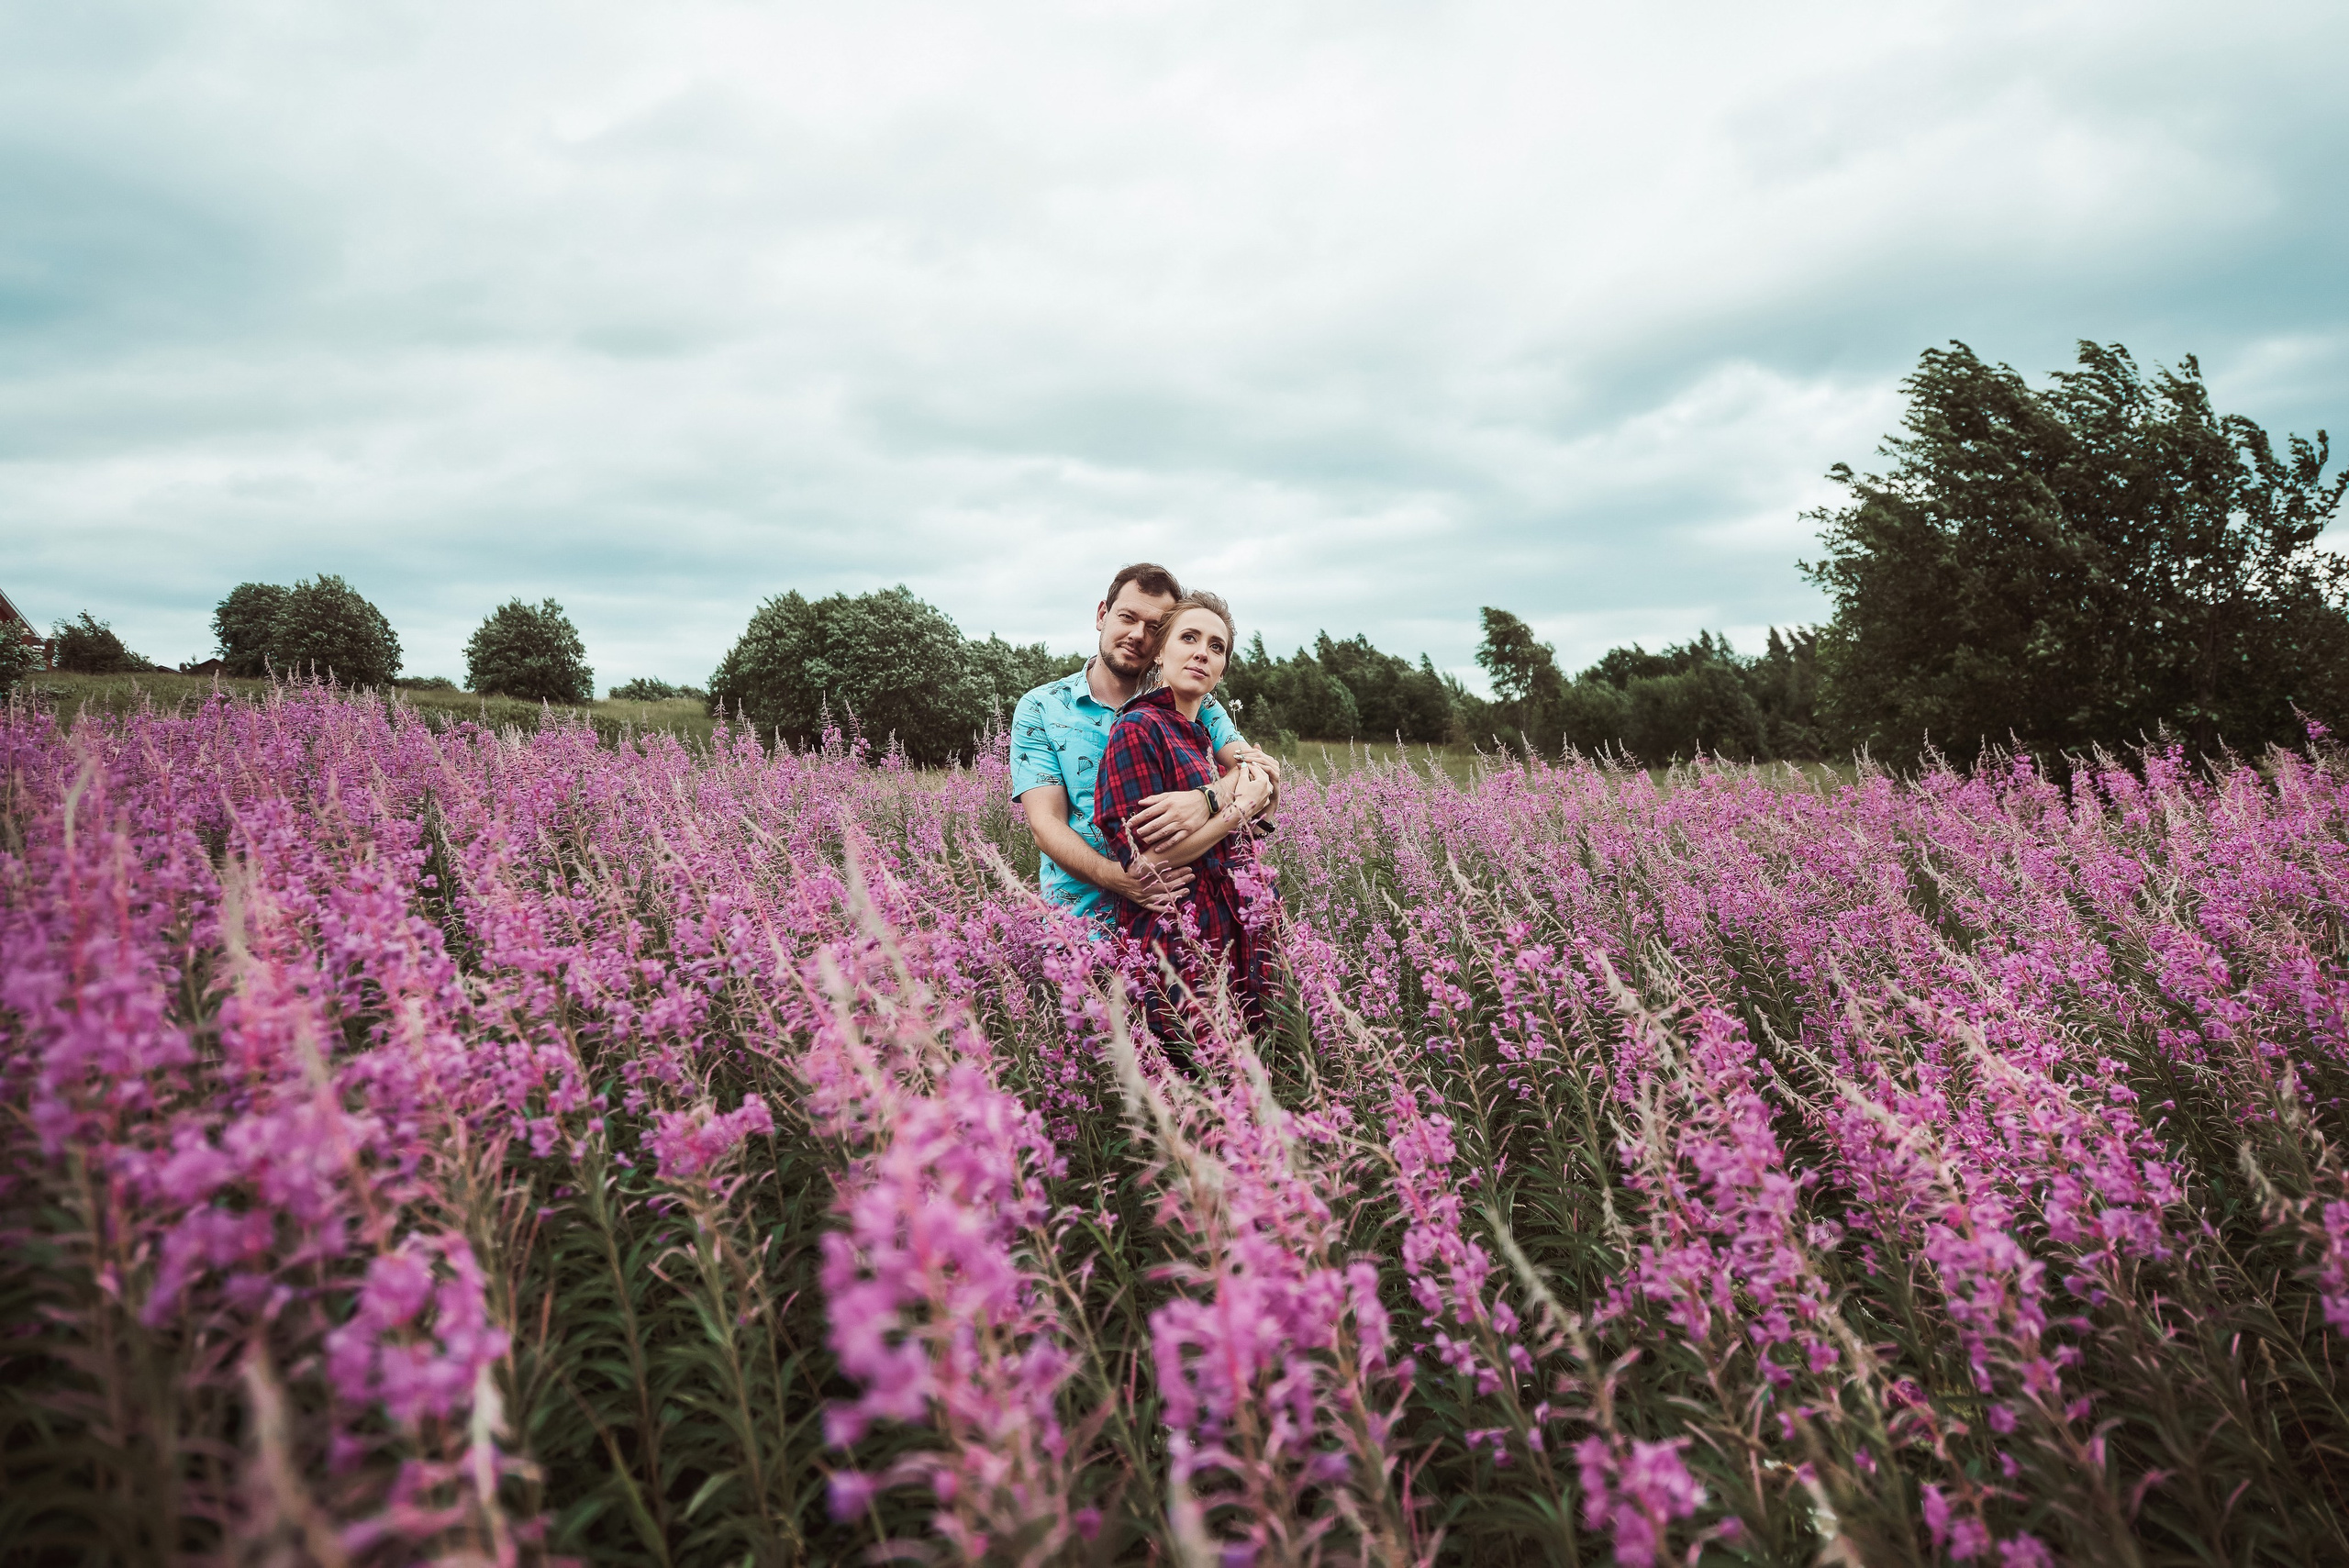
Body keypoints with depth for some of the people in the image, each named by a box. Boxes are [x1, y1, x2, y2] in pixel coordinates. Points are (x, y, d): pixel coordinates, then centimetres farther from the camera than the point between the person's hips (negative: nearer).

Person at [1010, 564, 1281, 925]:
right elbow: (1046, 823, -5)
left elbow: (1258, 768, -4)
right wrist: (1114, 877, -24)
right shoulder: (1039, 709, 4)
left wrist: (1209, 799, -27)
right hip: (1078, 919, -1)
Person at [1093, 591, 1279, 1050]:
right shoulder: (1139, 729, -8)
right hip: (1178, 954, -8)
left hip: (1232, 947, 8)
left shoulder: (1205, 737, 18)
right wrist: (1240, 808, -11)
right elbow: (1144, 858, -15)